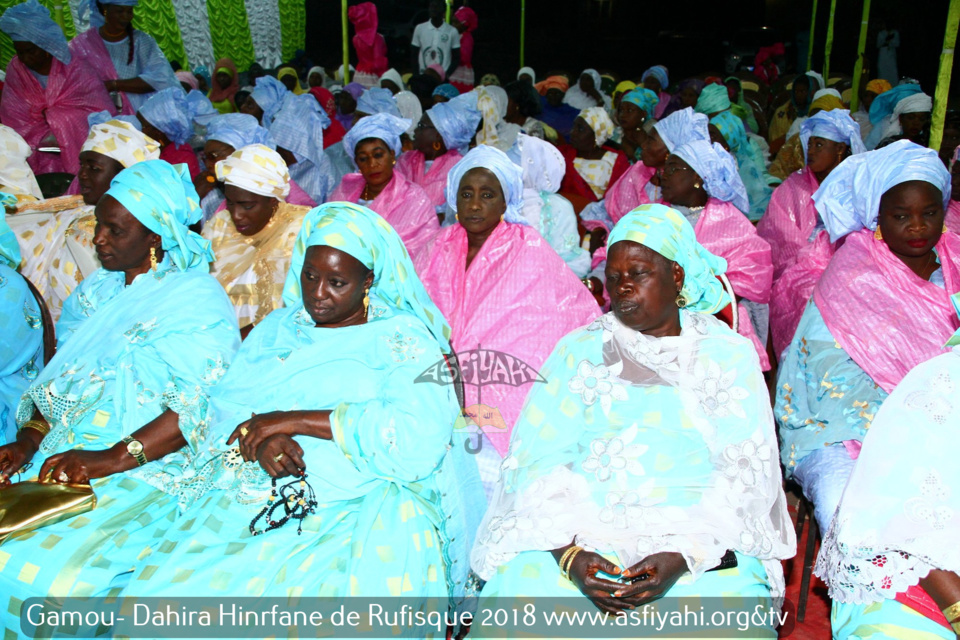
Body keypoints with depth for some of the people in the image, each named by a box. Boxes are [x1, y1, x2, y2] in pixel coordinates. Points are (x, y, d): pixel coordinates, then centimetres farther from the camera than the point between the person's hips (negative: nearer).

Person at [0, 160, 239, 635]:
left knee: (57, 572, -25)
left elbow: (196, 409, -17)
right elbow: (59, 378, 19)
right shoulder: (97, 288, 17)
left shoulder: (199, 299, -8)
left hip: (147, 472, -7)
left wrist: (110, 460, -23)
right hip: (61, 459, 7)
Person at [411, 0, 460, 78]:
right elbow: (413, 56, 7)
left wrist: (446, 75, -10)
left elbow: (456, 58, 3)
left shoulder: (452, 31, 0)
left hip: (443, 79, -1)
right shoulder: (419, 28, 3)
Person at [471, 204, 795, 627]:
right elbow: (539, 460, 0)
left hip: (702, 542, 0)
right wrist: (570, 554, -16)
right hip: (580, 535, 1)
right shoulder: (580, 350, 10)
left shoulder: (730, 355, 9)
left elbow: (746, 471, -1)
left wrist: (684, 557, -16)